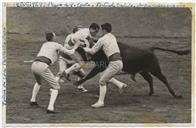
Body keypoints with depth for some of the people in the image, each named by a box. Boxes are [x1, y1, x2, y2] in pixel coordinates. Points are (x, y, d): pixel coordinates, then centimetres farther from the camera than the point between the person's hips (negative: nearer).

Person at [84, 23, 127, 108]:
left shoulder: (102, 39, -5)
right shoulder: (112, 37, 18)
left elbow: (92, 51, 1)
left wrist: (83, 48, 19)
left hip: (114, 63, -8)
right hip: (119, 63, 8)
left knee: (102, 81, -2)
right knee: (104, 76, 26)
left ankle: (100, 102, -2)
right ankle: (121, 85, 15)